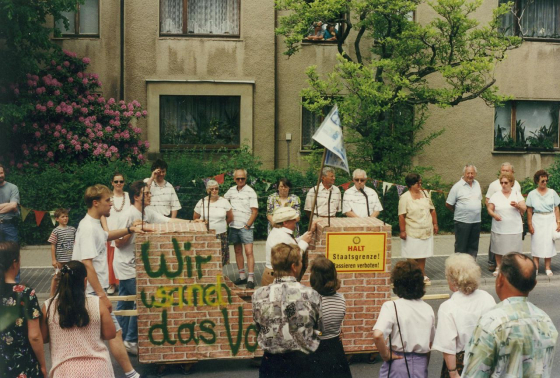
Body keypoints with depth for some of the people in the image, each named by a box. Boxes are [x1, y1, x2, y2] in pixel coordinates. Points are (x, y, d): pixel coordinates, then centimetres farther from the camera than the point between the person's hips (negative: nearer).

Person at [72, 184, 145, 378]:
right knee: (115, 332, -4)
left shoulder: (94, 224, 11)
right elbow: (87, 265, -24)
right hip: (93, 291, -10)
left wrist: (129, 229, 24)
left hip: (92, 291, 10)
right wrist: (102, 295, -23)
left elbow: (105, 236, 36)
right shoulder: (88, 228, -19)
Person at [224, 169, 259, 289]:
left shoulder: (250, 192, -7)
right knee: (238, 251, 10)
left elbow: (255, 211, -8)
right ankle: (242, 276, 19)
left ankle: (251, 278, -9)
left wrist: (247, 226, -12)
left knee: (249, 252, -10)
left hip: (246, 227, -5)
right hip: (233, 226, 5)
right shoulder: (231, 190, 8)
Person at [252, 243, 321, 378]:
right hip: (303, 362, -1)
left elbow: (259, 330, 2)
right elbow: (318, 331, -2)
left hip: (271, 363, 1)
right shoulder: (311, 295, -14)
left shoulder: (259, 295, -11)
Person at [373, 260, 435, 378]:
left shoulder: (391, 306, -15)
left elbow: (378, 335, -29)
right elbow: (430, 343, 10)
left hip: (397, 363, -4)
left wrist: (386, 354, -13)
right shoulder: (428, 309, 0)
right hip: (421, 365, 4)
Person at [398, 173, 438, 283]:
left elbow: (432, 210, 16)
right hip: (412, 232, -5)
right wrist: (402, 231, -16)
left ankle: (422, 275, 21)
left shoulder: (425, 194, 10)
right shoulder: (404, 197, -8)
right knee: (412, 256, 1)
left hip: (426, 232, 5)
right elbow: (401, 215, -12)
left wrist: (435, 224, 11)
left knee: (422, 255, 11)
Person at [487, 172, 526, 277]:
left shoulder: (517, 194, 8)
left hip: (514, 228, 0)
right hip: (499, 228, 0)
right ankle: (498, 267, 17)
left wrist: (517, 206, -20)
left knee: (513, 250, 2)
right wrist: (494, 215, -19)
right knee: (498, 249, 3)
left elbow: (524, 209, 2)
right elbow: (489, 209, 2)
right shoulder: (495, 196, 6)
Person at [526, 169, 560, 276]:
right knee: (536, 242, 0)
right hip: (537, 220, -1)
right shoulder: (532, 194, 1)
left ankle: (547, 268, 11)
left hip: (550, 220, 1)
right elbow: (529, 211, 1)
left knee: (549, 243, 2)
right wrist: (530, 224, -3)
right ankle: (535, 267, 8)